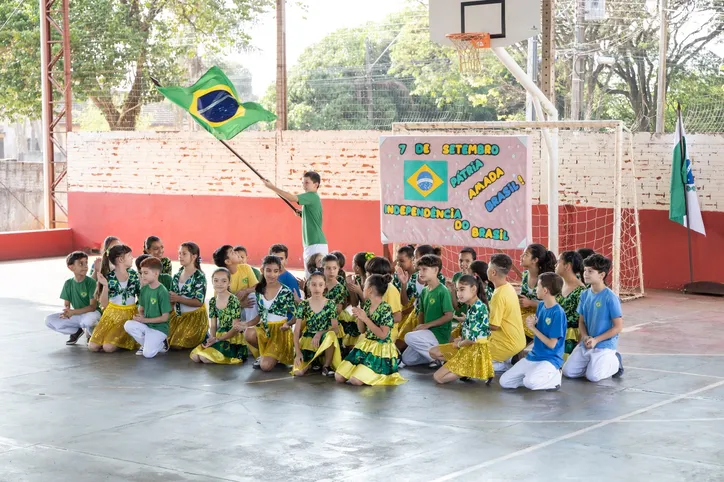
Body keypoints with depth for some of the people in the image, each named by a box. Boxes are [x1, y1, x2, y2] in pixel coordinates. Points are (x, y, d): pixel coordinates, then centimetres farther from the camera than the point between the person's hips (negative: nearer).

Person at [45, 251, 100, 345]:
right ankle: (77, 331, 8)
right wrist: (66, 311, -22)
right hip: (77, 316, 5)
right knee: (49, 320, -11)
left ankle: (91, 333, -4)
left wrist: (73, 312, -31)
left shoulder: (91, 282, -14)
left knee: (88, 319, -42)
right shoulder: (68, 284, 0)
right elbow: (66, 305, 3)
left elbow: (93, 306, -20)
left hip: (91, 313, -5)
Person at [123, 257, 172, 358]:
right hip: (145, 325, 7)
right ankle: (147, 343, 1)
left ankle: (161, 345, 10)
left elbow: (165, 318, -15)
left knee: (148, 353, -23)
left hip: (159, 328, -6)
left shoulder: (162, 292, -17)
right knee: (128, 325, -21)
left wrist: (144, 320, -14)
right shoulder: (144, 289, 3)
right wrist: (140, 317, -10)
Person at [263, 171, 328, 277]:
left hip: (316, 245, -10)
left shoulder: (312, 196, -10)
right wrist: (302, 214, 11)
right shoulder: (312, 198, 19)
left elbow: (292, 198, -23)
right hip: (311, 244, 10)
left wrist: (272, 187, -22)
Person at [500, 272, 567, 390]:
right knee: (504, 382, -4)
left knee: (529, 383, -34)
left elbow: (552, 344, -17)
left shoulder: (558, 313, -18)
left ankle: (555, 377, -6)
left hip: (550, 359, -7)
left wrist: (533, 327, -12)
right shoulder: (541, 306, 7)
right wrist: (531, 322, -8)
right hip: (534, 356, 7)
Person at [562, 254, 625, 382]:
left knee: (593, 376, -21)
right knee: (568, 372, -5)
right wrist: (585, 337, -10)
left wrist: (596, 340, -16)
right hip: (586, 344, 6)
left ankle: (614, 362, 9)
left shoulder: (610, 297, -15)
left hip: (605, 345, -6)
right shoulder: (585, 295, 4)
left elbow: (618, 326, -13)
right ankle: (592, 363, 19)